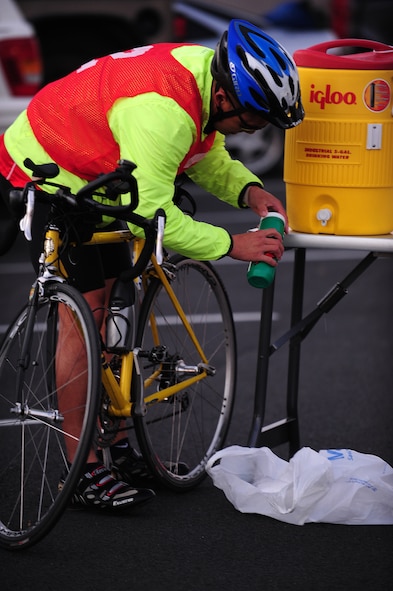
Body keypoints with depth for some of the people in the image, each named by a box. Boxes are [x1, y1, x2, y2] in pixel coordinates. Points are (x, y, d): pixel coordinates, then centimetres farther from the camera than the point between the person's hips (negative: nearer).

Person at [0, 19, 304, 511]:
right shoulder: (163, 111, -36)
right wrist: (231, 244, -29)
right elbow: (150, 215, -35)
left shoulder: (208, 72, -7)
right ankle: (82, 471, -9)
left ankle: (105, 441, 20)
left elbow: (208, 158, 9)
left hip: (89, 183, 10)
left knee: (103, 302, 11)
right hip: (44, 175, -10)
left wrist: (248, 191, -9)